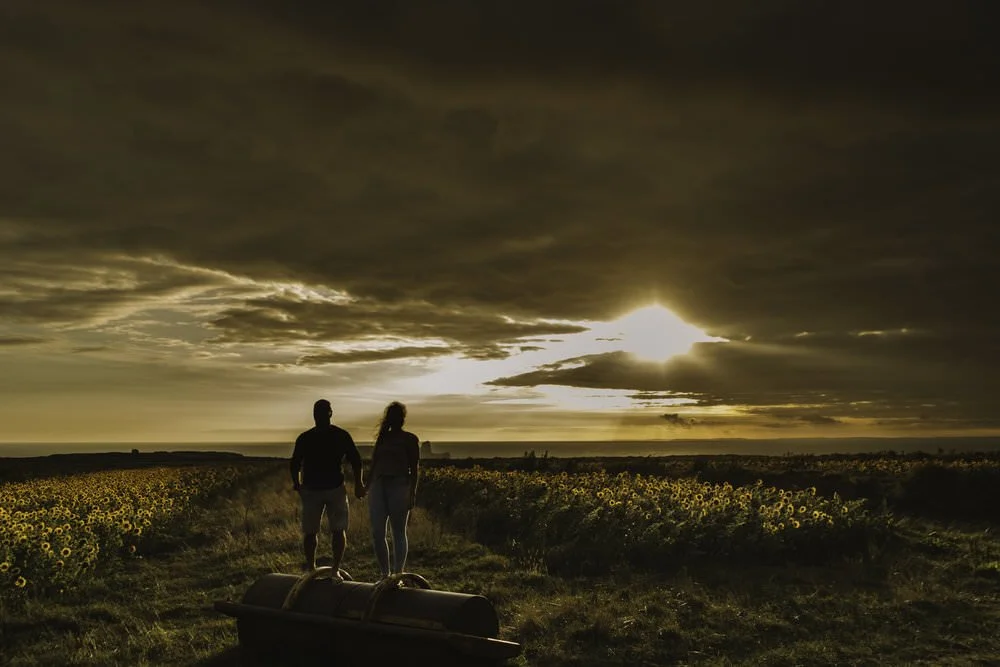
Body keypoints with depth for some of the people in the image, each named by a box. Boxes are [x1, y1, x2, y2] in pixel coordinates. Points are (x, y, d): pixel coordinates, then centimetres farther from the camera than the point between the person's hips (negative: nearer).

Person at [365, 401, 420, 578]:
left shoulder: (410, 439, 4)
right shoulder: (382, 437, 17)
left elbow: (414, 469, -1)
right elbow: (374, 464, 17)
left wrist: (412, 492, -10)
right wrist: (368, 487, 10)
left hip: (399, 486, -4)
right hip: (378, 486, 4)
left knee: (398, 533, 0)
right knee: (377, 533, 0)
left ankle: (398, 574, 5)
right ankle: (385, 574, 10)